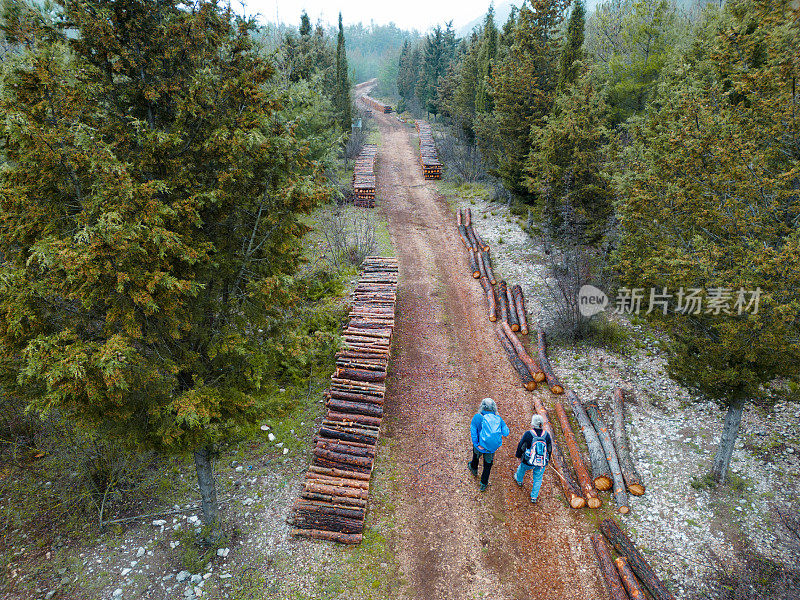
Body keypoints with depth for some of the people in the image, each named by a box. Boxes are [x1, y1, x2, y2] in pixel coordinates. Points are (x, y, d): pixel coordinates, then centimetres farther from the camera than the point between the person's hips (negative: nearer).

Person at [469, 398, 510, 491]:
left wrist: (477, 444, -14)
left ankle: (474, 469, 63)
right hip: (492, 448, 0)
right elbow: (506, 433, -8)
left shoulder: (477, 417, -22)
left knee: (476, 456, 33)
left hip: (479, 446, 0)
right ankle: (483, 484, 38)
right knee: (488, 464, 23)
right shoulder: (498, 418, -16)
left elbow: (473, 432, -22)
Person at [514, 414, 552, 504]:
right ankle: (534, 497, 31)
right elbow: (549, 449, 5)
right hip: (542, 463, 2)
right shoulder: (546, 435, -9)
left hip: (528, 462, -1)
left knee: (522, 468, 31)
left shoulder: (528, 434, -21)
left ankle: (519, 480, 59)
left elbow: (521, 447, -9)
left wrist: (519, 456, 10)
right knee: (538, 479, 22)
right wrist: (547, 459, 21)